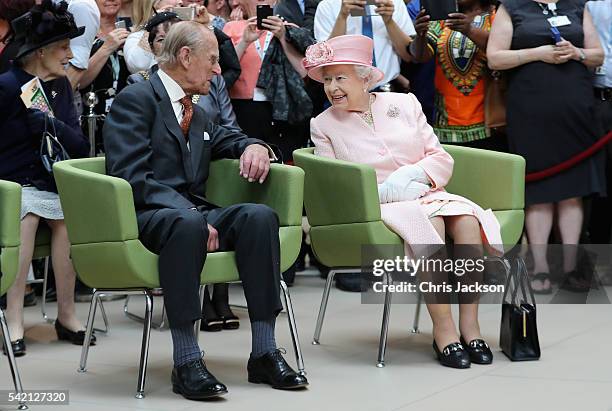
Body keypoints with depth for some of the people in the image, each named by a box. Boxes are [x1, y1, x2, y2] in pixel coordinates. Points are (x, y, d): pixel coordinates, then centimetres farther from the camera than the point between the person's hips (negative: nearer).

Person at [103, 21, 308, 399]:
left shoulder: (197, 115, 24)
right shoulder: (134, 100, -1)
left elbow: (232, 139, 40)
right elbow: (132, 177, -14)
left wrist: (255, 147, 12)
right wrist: (191, 214, -25)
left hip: (194, 213, 7)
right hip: (148, 216, -7)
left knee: (260, 216, -22)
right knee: (187, 223, -40)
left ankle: (265, 352, -23)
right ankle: (186, 361, -37)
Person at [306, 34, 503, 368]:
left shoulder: (404, 103, 14)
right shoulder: (323, 125, 10)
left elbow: (442, 159, 12)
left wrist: (413, 173, -9)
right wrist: (384, 191, -11)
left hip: (424, 194, 3)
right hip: (375, 207, -3)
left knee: (467, 218, -30)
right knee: (426, 221, -35)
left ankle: (469, 325, -28)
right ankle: (443, 332, -35)